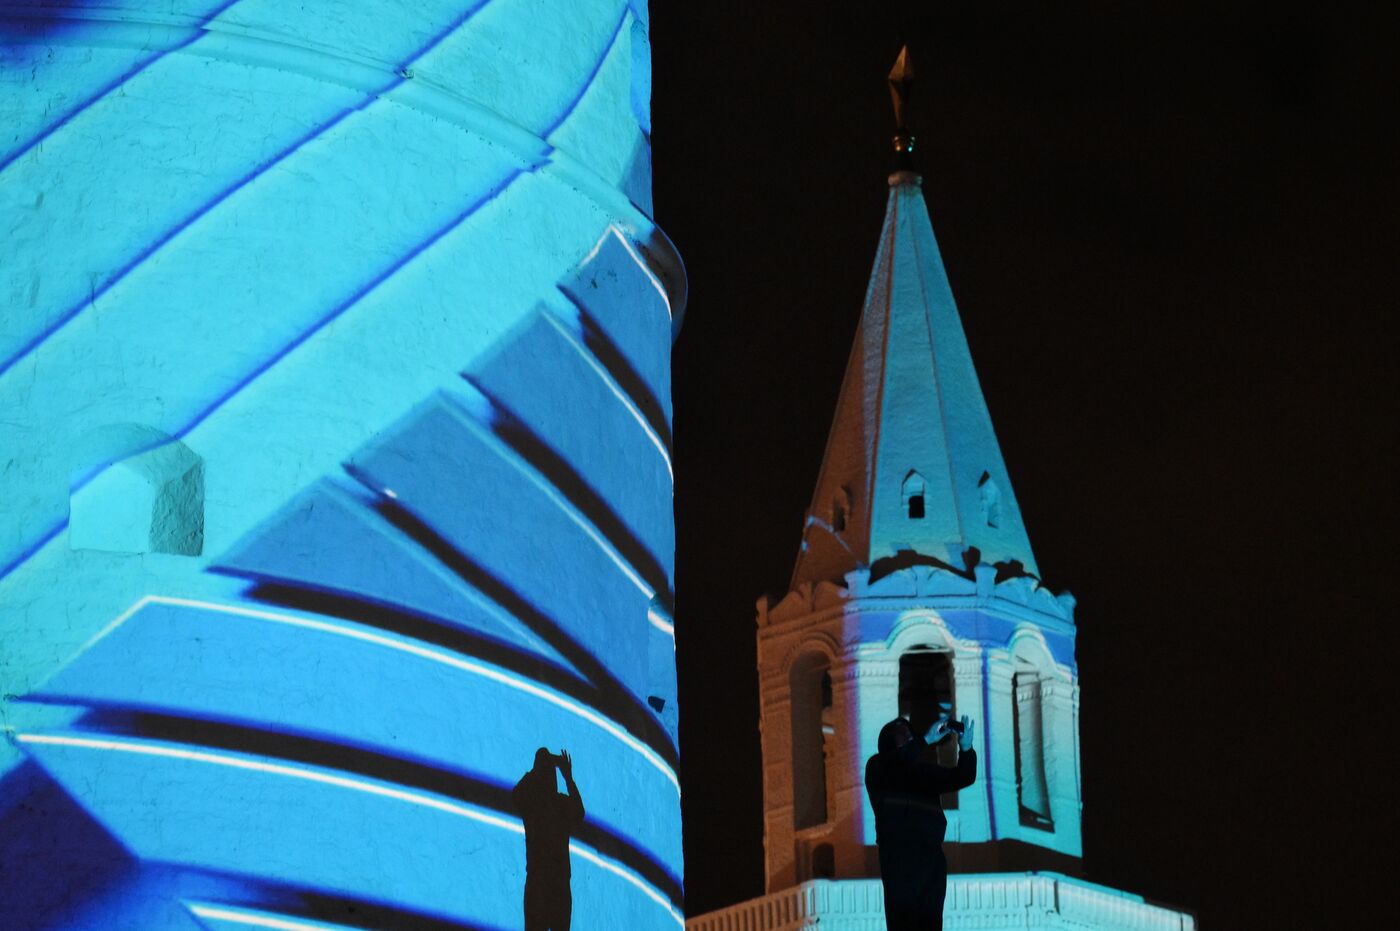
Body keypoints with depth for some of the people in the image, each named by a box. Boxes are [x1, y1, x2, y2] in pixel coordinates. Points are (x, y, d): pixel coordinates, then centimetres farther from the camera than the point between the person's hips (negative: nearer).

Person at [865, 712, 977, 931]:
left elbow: (963, 778, 14)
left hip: (931, 857, 5)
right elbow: (895, 765, -15)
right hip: (899, 857, -5)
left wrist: (966, 749, -2)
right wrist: (926, 741, -17)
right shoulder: (877, 767, 7)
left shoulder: (925, 771, 20)